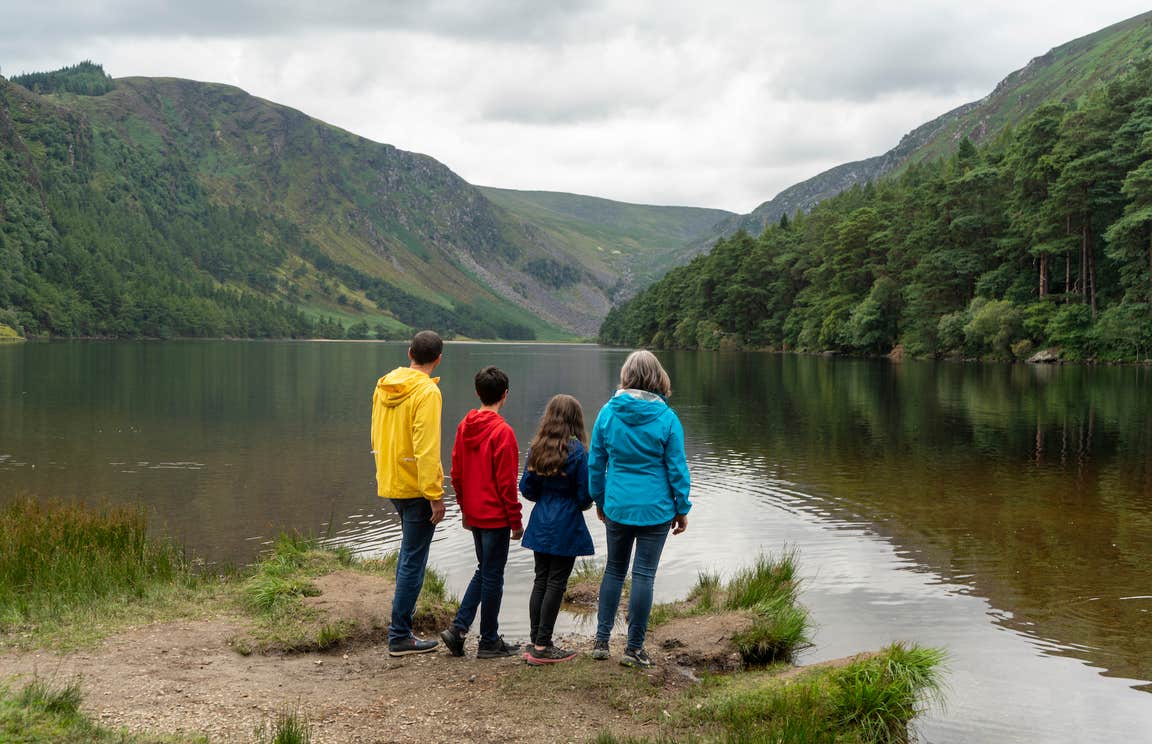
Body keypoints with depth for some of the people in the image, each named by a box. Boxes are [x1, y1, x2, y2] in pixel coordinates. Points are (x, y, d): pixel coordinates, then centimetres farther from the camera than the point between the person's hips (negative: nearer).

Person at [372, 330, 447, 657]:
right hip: (416, 487, -8)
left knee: (409, 552, 25)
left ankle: (402, 615, 30)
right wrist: (435, 496, -19)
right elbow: (426, 449, -22)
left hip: (389, 482, 8)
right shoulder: (427, 392, -17)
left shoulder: (384, 386, 7)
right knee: (413, 561, 0)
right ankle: (399, 637, 4)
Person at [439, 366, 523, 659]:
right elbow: (506, 481, -16)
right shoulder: (502, 431, -17)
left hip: (474, 514, 7)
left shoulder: (464, 426, 5)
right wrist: (516, 520, -8)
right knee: (492, 576, 3)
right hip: (496, 516, -7)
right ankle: (489, 642, 12)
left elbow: (456, 473, 11)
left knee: (484, 571, 19)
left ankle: (458, 628, 12)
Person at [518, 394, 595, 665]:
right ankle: (542, 648, 3)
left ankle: (536, 643, 17)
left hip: (540, 525, 5)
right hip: (566, 527, -5)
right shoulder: (577, 450, -13)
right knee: (556, 583, 1)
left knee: (541, 580, 13)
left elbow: (527, 489, 5)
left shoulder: (535, 448, 2)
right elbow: (585, 493, -11)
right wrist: (580, 505, 11)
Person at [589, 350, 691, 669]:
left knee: (614, 570, 17)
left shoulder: (608, 413, -3)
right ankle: (634, 648, 9)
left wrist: (599, 500, 17)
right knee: (644, 575, 4)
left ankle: (602, 641, 18)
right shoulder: (666, 418, -10)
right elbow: (677, 468, -6)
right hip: (655, 509, -3)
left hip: (617, 507, 3)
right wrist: (682, 509, 4)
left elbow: (596, 462, 4)